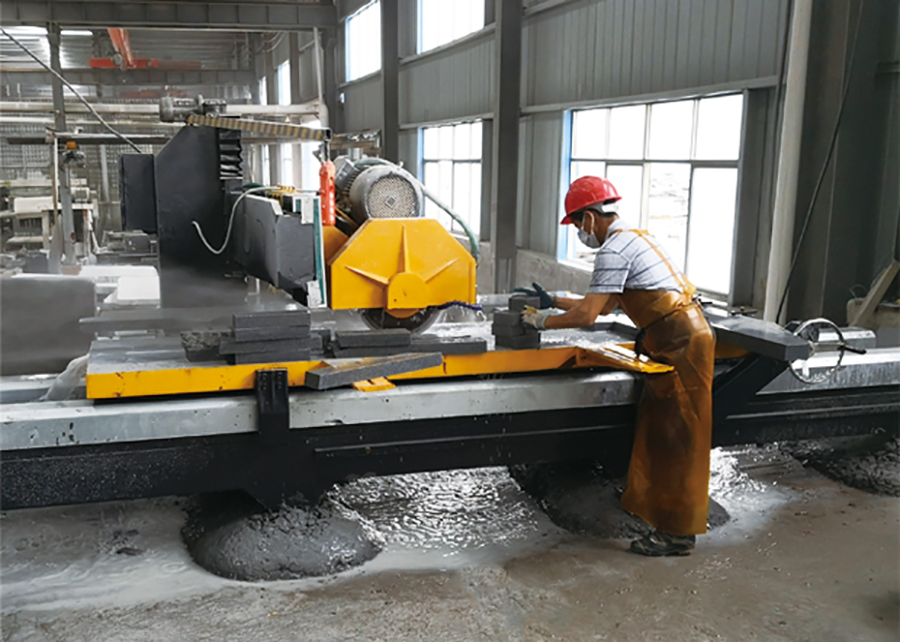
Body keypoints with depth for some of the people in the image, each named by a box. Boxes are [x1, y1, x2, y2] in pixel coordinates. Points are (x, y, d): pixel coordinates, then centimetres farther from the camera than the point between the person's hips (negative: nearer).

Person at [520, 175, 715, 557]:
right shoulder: (633, 239, 19)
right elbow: (605, 305, 25)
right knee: (661, 434, 16)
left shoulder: (614, 250, -14)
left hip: (683, 346, -10)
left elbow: (588, 315, -18)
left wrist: (543, 321, -3)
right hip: (682, 341, 10)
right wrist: (553, 302, 27)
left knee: (676, 441, -3)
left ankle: (678, 532, 5)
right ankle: (663, 514, 25)